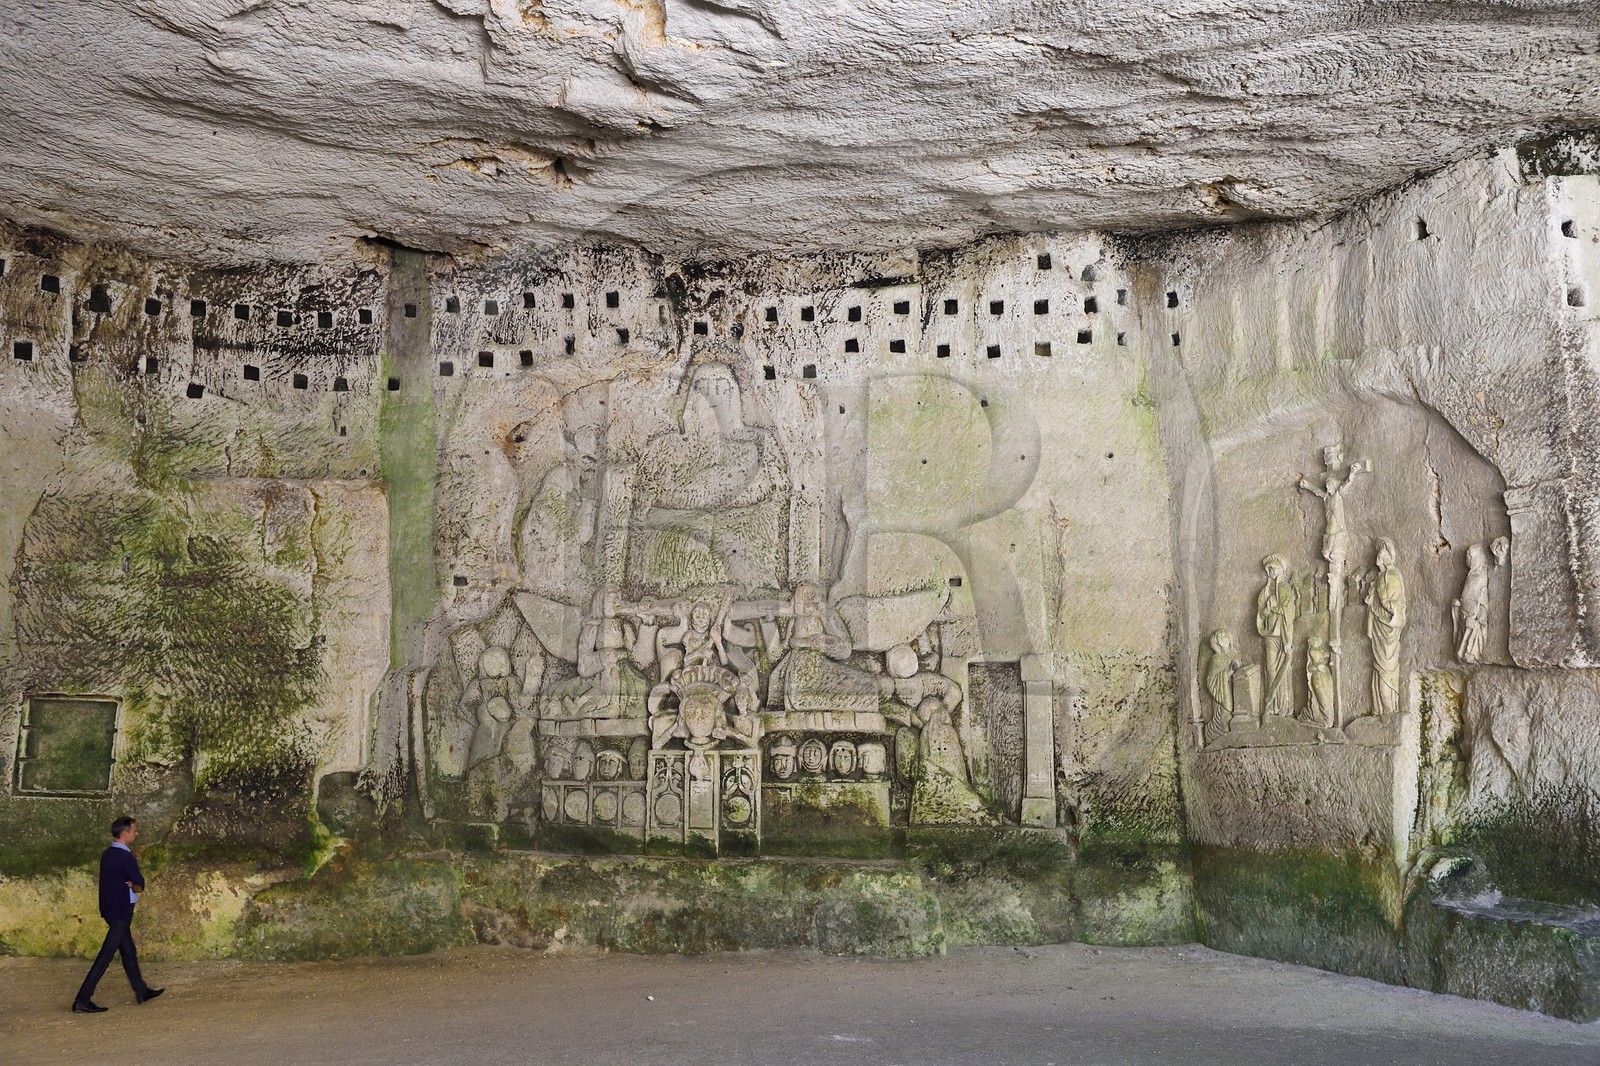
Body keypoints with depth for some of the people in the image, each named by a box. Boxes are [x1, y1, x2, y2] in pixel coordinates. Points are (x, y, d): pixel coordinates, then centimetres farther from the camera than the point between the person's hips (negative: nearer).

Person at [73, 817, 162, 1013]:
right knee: (106, 955, -6)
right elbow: (140, 885, -11)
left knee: (129, 952, 18)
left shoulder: (108, 854, 8)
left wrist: (130, 885, -10)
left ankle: (141, 991, 28)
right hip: (121, 910, -10)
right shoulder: (125, 857, -19)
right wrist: (134, 885, 7)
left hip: (110, 907, 10)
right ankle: (82, 1000, -6)